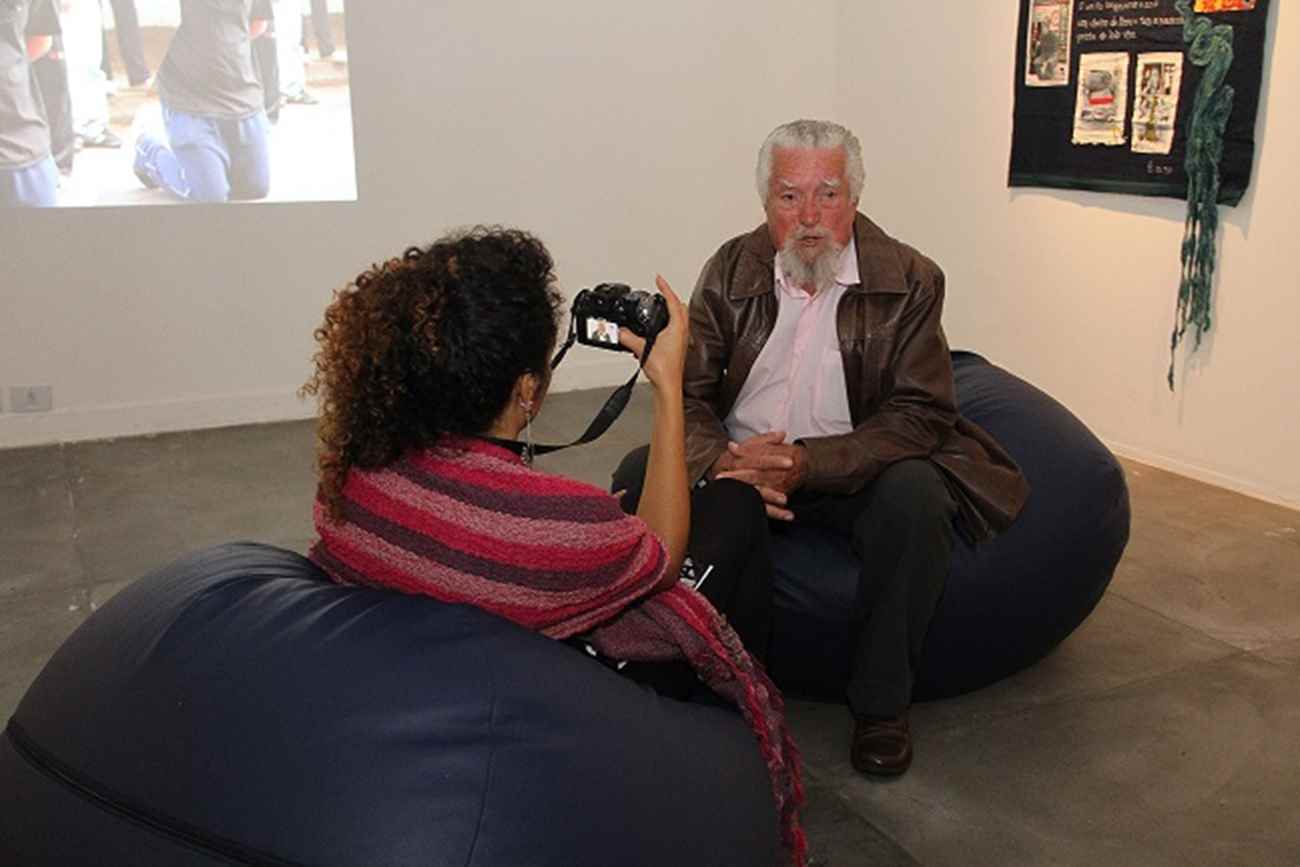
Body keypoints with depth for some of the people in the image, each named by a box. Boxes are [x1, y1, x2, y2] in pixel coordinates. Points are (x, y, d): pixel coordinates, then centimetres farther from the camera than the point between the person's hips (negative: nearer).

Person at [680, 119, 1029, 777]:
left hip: (852, 475, -1)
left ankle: (880, 703, -12)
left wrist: (806, 463, -27)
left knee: (915, 493, -33)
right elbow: (686, 394, -4)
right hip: (740, 465, 2)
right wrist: (721, 460, -28)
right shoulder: (731, 271, 2)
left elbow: (919, 415, -12)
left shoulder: (908, 280, -4)